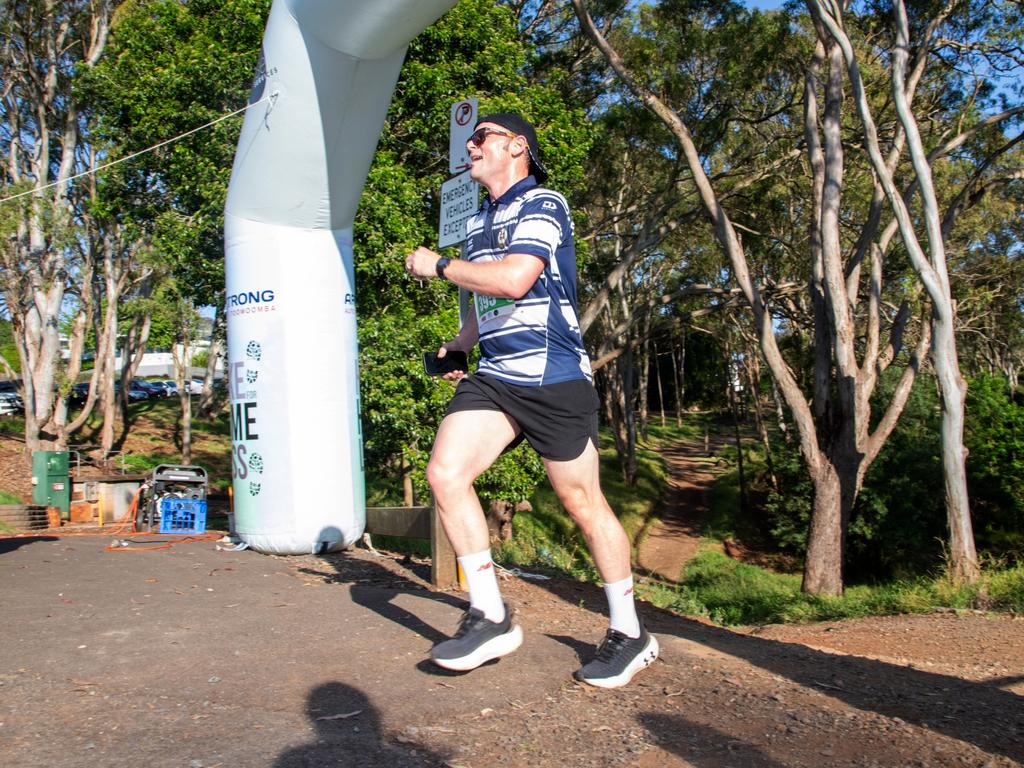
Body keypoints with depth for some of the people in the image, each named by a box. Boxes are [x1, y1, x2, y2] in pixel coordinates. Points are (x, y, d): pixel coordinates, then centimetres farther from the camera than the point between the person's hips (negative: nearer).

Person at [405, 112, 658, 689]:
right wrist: (457, 346, 14)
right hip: (495, 376, 8)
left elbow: (513, 280, -21)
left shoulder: (542, 205, -5)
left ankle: (630, 634, 16)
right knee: (445, 472, -10)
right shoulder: (478, 222, 22)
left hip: (554, 380, -8)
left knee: (584, 504, -1)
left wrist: (438, 265, -8)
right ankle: (491, 617, 0)